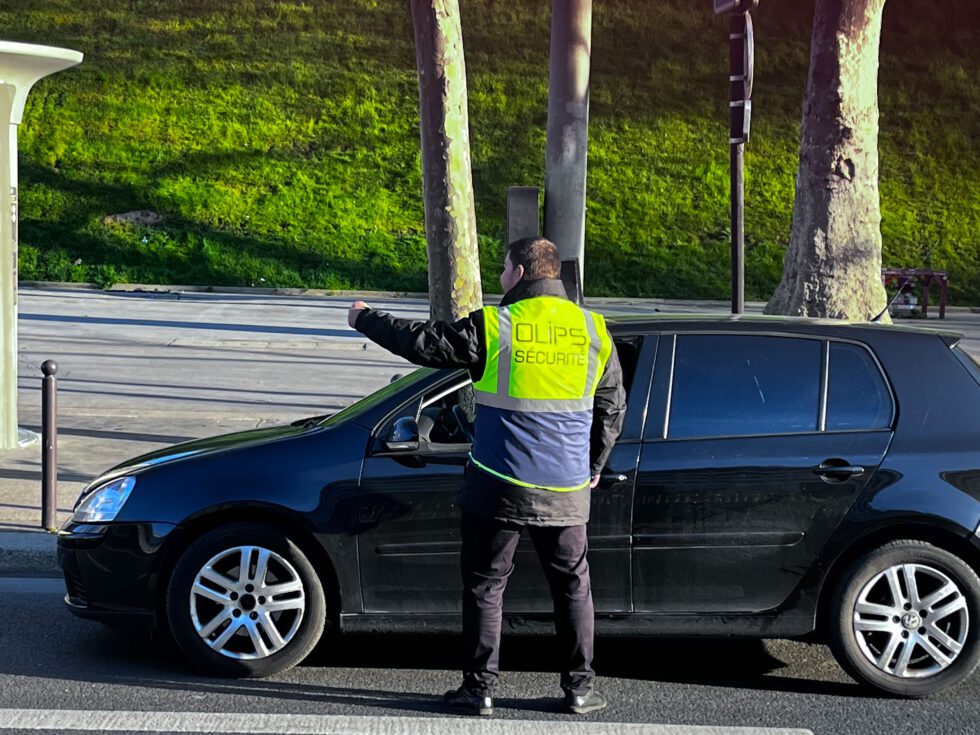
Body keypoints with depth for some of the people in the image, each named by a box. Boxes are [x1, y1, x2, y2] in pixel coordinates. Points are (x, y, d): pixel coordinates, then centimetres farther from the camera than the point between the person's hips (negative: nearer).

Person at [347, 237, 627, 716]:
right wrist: (593, 466, 24)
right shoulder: (592, 331, 3)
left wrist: (364, 319, 14)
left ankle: (479, 689, 12)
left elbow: (421, 342, -3)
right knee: (572, 586, 14)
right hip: (565, 492, 3)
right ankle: (579, 688, 16)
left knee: (484, 585, 9)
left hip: (499, 487, -3)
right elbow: (612, 407, 11)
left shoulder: (492, 327, -9)